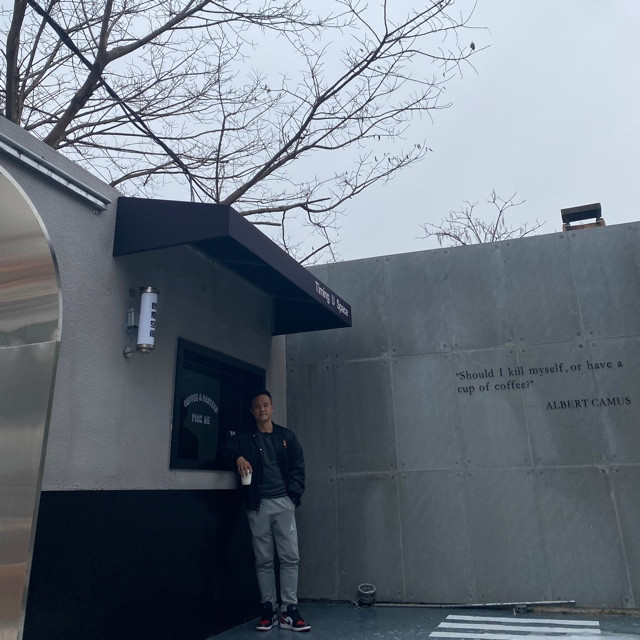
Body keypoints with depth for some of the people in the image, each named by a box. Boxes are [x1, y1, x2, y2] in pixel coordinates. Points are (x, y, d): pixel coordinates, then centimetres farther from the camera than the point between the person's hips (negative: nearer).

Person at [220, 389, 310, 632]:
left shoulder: (287, 436, 10)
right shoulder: (244, 437, 10)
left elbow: (297, 468, 7)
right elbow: (226, 449, -4)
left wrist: (293, 496, -5)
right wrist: (238, 457, -26)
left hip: (283, 503, 0)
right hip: (257, 505, 0)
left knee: (290, 557, -4)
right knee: (263, 560, 5)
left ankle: (289, 611, 3)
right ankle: (268, 608, 15)